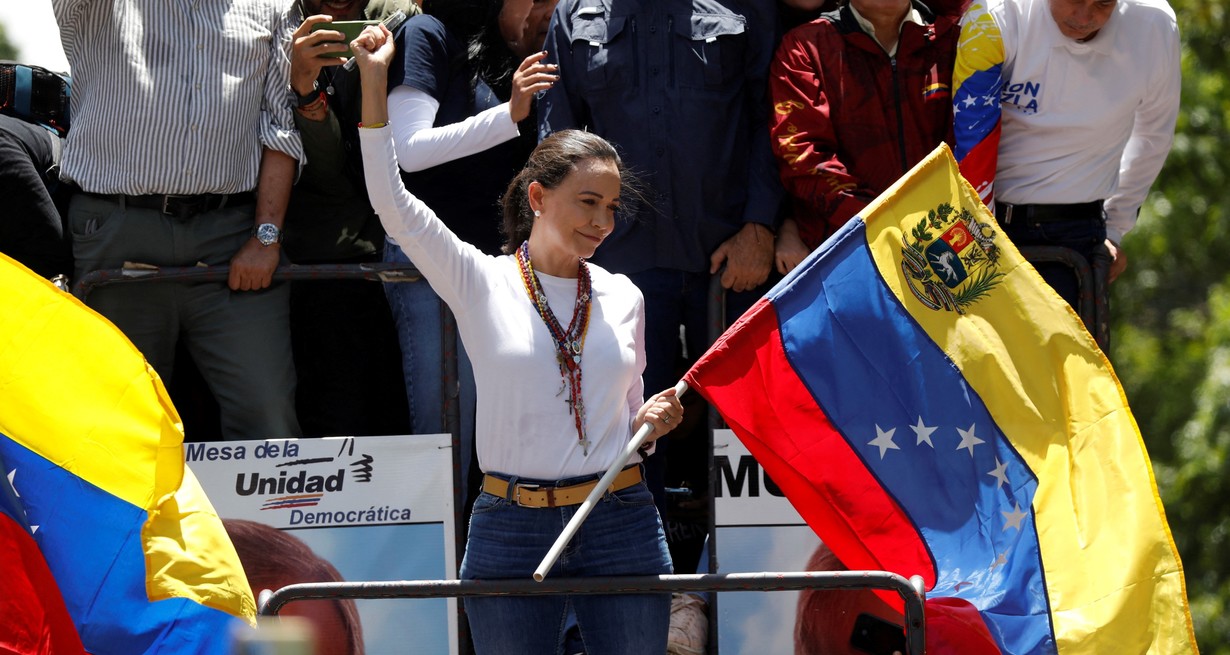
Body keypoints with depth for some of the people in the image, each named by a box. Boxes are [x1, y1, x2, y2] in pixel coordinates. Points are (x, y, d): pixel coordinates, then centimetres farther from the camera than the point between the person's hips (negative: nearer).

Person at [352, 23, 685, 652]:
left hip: (621, 527, 2)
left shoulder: (622, 297, 10)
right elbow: (392, 204, -8)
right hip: (511, 529, -2)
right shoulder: (483, 283, 2)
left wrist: (652, 422, -3)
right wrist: (373, 83, -12)